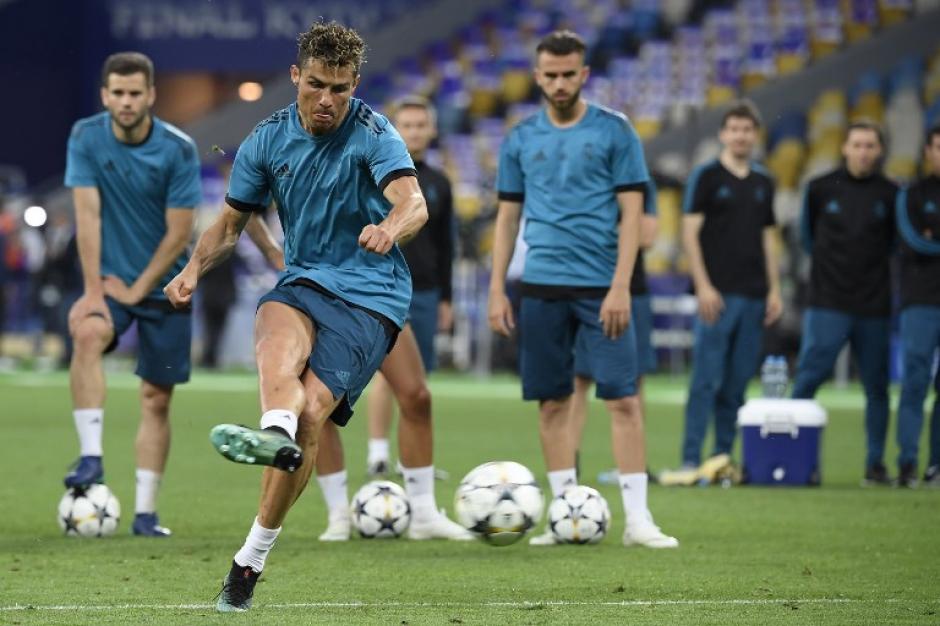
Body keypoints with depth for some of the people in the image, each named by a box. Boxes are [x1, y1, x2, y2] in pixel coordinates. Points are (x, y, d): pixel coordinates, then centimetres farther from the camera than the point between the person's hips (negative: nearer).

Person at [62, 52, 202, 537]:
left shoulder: (178, 150, -13)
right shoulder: (86, 138, -8)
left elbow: (178, 234, -11)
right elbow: (88, 215, -12)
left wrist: (136, 290, -12)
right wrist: (93, 291, -17)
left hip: (163, 285, 0)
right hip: (110, 278, 0)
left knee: (156, 398, 1)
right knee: (87, 334, -32)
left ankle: (145, 511, 8)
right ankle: (91, 456, -35)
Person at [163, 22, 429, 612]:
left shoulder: (372, 133, -8)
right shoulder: (268, 139, 7)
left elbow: (413, 202, -24)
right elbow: (233, 221, 17)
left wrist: (392, 226, -49)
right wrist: (195, 268, -3)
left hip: (371, 296, -3)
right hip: (305, 281, 4)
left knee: (311, 412, -21)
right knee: (279, 327, -35)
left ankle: (253, 557, -12)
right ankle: (276, 433, -68)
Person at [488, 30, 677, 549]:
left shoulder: (614, 131, 0)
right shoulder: (521, 139, 9)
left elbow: (631, 213, -3)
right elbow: (507, 216, 13)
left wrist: (620, 286, -11)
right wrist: (497, 289, 6)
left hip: (601, 286, -3)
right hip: (541, 286, 3)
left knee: (623, 399, -7)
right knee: (553, 402, 4)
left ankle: (637, 518, -5)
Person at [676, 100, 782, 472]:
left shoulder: (763, 183, 15)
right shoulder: (706, 176, -1)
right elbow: (690, 233, -5)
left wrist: (774, 289, 11)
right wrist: (703, 286, -13)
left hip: (754, 296, 5)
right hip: (717, 294, -5)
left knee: (738, 382, 5)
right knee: (707, 380, -8)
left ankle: (724, 458, 11)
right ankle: (690, 460, -7)